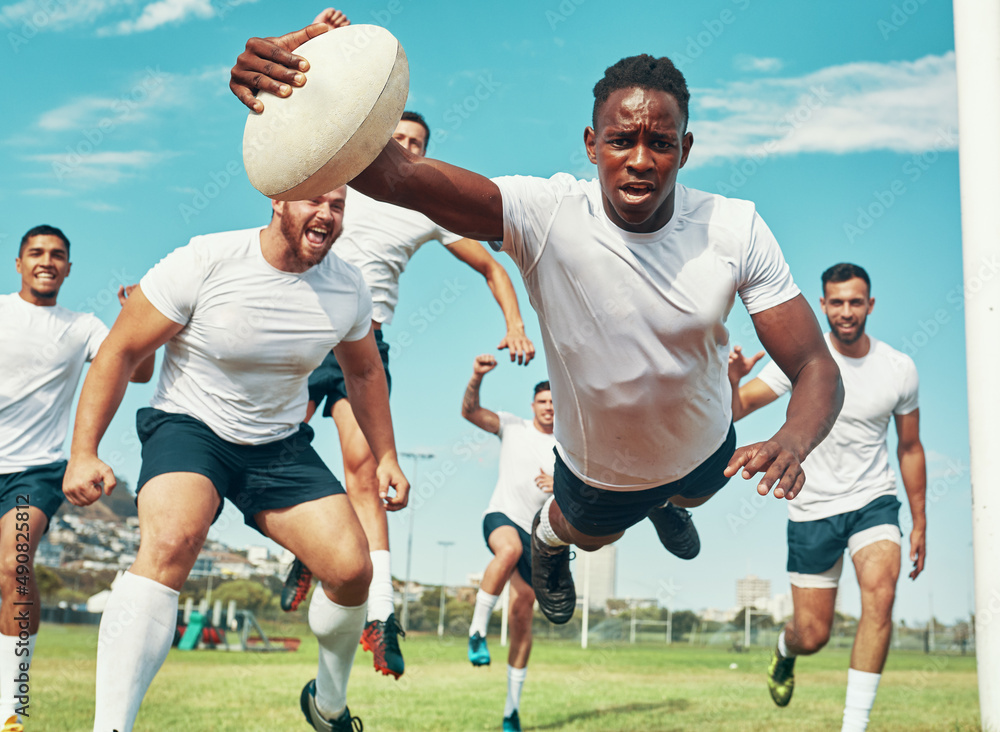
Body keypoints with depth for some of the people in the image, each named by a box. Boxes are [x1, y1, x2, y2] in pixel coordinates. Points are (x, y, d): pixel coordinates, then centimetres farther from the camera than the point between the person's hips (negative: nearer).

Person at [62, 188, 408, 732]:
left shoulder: (347, 289, -5)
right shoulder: (203, 263, -19)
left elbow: (364, 371, 15)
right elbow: (119, 352, -12)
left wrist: (386, 456, 15)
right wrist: (83, 453, -16)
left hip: (279, 444, 4)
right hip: (189, 425, -4)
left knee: (352, 570, -8)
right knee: (170, 542, -34)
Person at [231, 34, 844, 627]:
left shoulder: (736, 230, -28)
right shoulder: (546, 216, -36)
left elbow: (817, 368, -27)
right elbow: (397, 174, -52)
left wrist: (792, 442, -50)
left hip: (708, 449, 3)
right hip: (599, 467, -3)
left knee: (694, 495, 38)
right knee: (589, 534, 31)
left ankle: (669, 507, 76)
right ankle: (547, 538, 69)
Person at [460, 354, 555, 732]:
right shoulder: (512, 426, 5)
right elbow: (470, 411, -9)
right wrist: (477, 377, -27)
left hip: (537, 532, 3)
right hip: (501, 516, -3)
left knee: (522, 616, 0)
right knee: (510, 549, -41)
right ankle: (477, 630, -29)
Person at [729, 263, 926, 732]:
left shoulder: (900, 369, -2)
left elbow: (910, 449, 9)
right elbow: (735, 411, -16)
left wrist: (919, 523, 10)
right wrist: (731, 381, -39)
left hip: (874, 502, 1)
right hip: (812, 507, -1)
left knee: (880, 591, -28)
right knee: (812, 636, 2)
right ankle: (785, 651, 43)